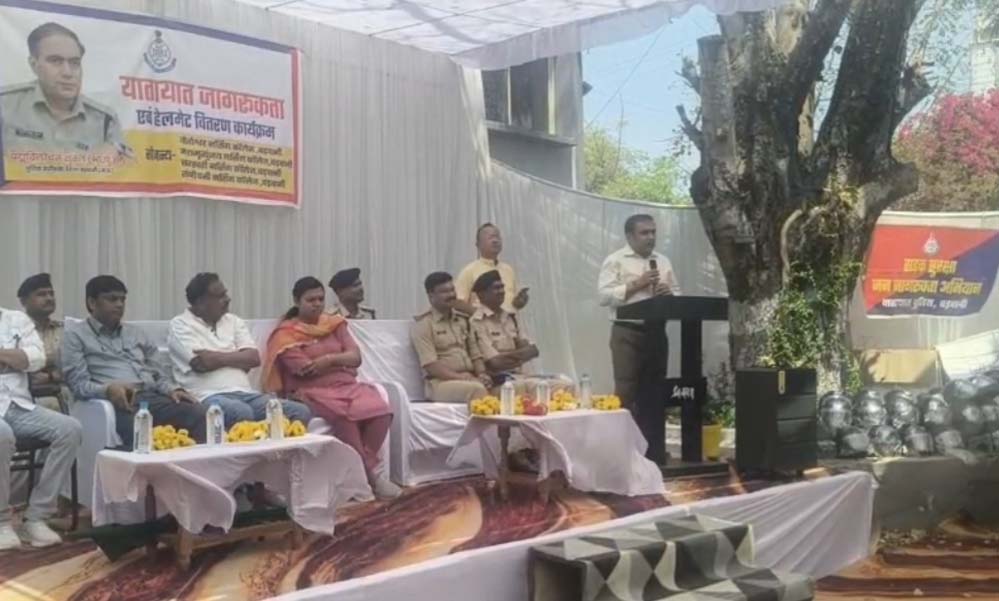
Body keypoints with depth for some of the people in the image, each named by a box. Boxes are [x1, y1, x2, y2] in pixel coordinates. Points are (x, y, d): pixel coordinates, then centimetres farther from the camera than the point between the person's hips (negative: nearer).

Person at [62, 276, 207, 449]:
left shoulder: (135, 333, 28)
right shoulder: (76, 334, 11)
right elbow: (78, 384, 0)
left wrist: (172, 389, 0)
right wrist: (108, 389, -22)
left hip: (152, 397, 5)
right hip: (116, 402, -5)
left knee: (198, 414, -27)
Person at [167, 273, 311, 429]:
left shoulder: (234, 321, 20)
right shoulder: (180, 325, 5)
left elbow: (253, 358, 6)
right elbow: (202, 363, -11)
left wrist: (216, 357, -2)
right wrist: (237, 357, 0)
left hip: (246, 393, 5)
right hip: (208, 396, -5)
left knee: (301, 412, -18)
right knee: (242, 413, -41)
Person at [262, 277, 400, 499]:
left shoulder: (335, 323, 18)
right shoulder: (286, 334, 3)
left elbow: (356, 357, 7)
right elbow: (304, 369, -10)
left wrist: (330, 359, -13)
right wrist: (341, 363, 0)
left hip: (347, 385, 5)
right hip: (314, 391, -5)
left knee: (380, 411, -26)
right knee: (344, 415, -37)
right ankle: (371, 472, -20)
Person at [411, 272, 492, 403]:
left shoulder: (463, 320, 18)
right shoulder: (423, 325, -1)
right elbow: (431, 366, -10)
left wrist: (482, 375, -3)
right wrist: (462, 378, -18)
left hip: (470, 380, 6)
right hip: (442, 382, -6)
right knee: (478, 389, -35)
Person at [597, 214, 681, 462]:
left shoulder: (663, 261, 15)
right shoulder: (615, 261, -2)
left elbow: (677, 294, 16)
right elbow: (605, 296, -12)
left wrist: (669, 293, -6)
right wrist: (635, 285, -17)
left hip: (657, 332, 5)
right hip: (628, 333, -5)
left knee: (653, 393, 10)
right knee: (626, 393, -5)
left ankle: (654, 450, 18)